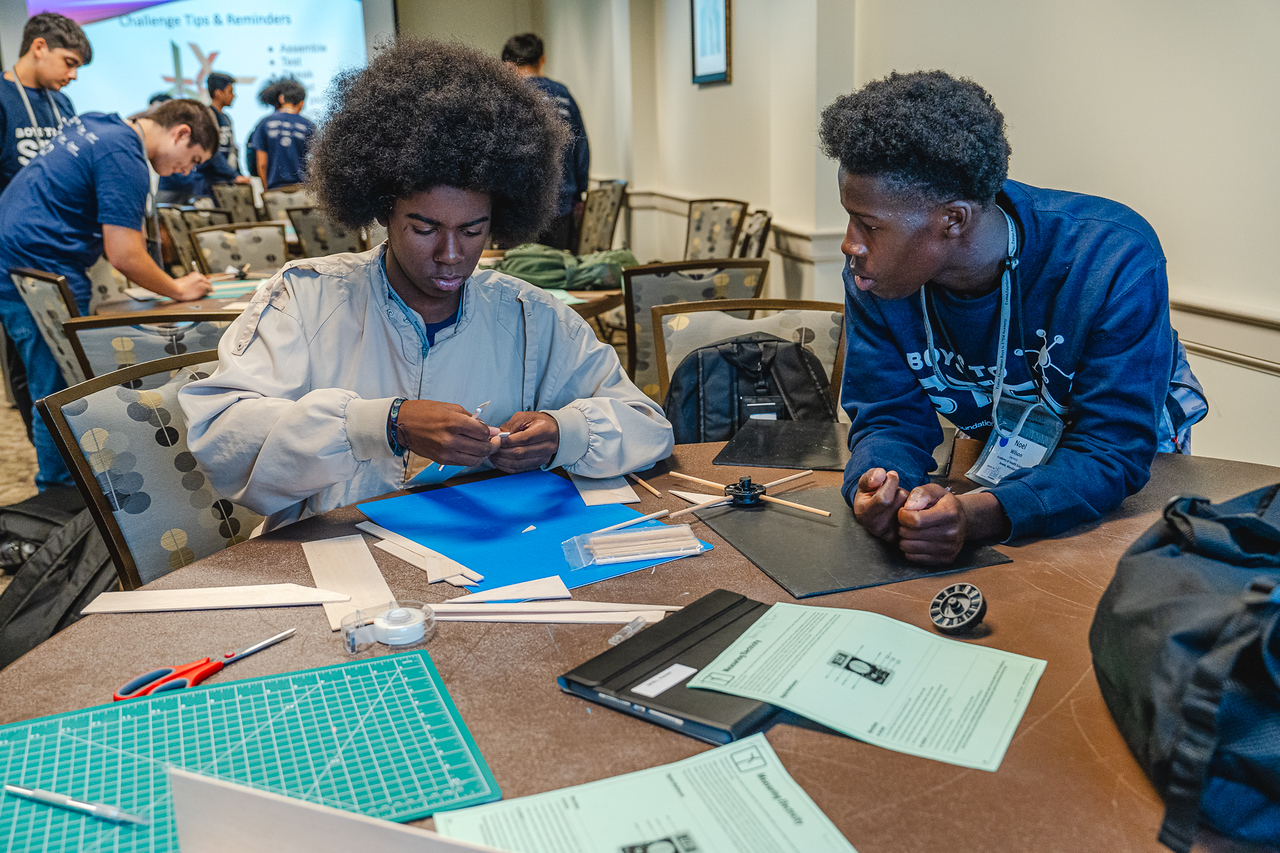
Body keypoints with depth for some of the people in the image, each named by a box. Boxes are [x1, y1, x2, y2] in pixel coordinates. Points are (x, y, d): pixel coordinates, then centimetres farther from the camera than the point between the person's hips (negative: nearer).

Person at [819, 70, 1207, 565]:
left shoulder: (1114, 261, -31)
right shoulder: (872, 277, -20)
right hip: (995, 459, 3)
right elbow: (889, 418, -14)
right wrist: (874, 486, -40)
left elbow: (1112, 453, -33)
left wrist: (978, 517, -52)